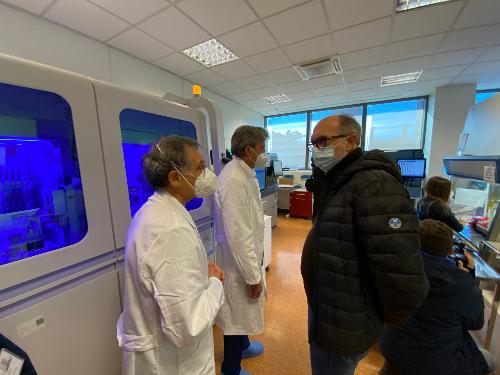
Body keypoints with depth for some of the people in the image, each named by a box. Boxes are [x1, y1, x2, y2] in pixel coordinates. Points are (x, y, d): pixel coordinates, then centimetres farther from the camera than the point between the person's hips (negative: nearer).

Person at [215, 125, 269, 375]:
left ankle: (242, 345, 55)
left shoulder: (245, 174, 4)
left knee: (243, 311, 29)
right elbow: (237, 235, -28)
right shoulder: (233, 181, -27)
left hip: (248, 256, 9)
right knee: (237, 314, 14)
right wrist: (252, 276, -19)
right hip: (239, 261, -9)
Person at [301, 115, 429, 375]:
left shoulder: (374, 184, -27)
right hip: (323, 304, 8)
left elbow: (403, 274, -29)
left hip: (342, 325, -8)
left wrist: (388, 319, -14)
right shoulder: (336, 182, 4)